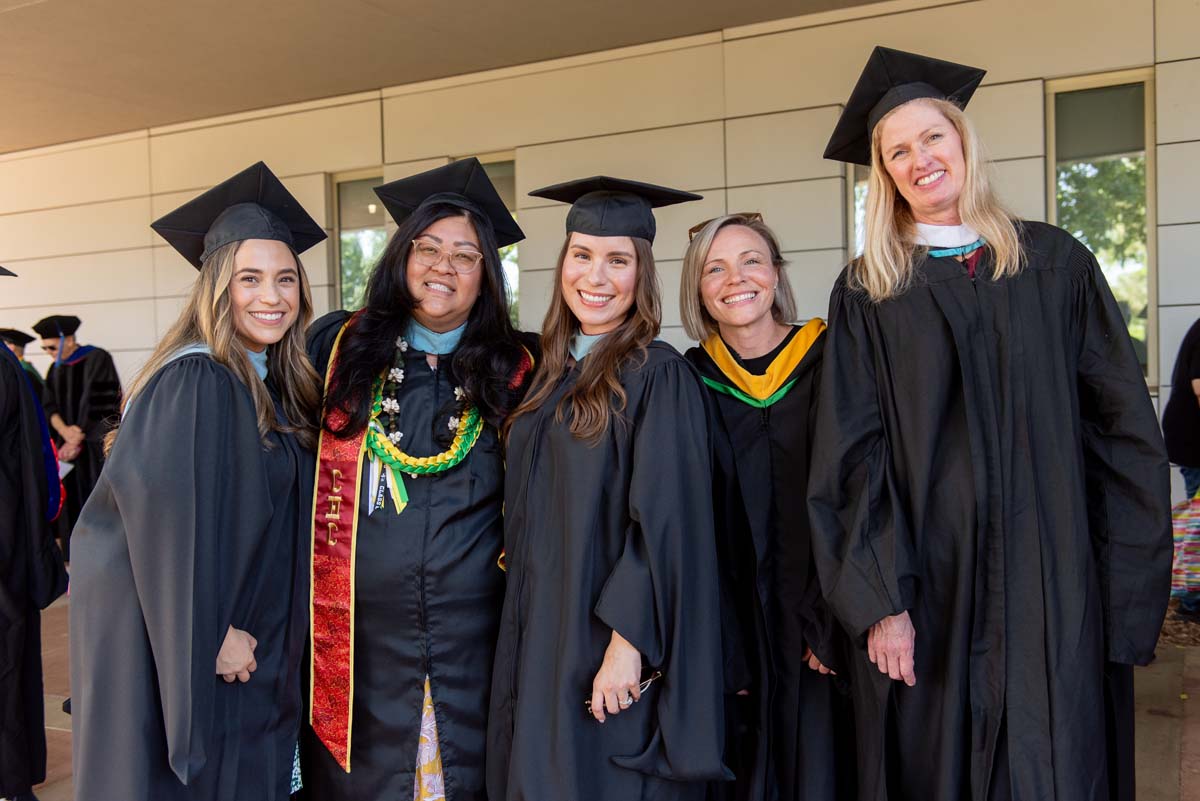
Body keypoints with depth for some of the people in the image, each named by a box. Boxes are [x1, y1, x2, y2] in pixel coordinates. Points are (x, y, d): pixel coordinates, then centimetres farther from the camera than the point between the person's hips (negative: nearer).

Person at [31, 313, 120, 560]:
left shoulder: (97, 360, -8)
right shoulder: (56, 368, 12)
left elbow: (101, 408, -12)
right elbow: (50, 406, 7)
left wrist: (79, 440, -11)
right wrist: (64, 430, -12)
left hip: (95, 448, -6)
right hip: (70, 447, 6)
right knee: (70, 505, 4)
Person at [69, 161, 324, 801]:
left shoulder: (277, 387, 7)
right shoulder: (193, 383, -19)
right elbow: (167, 520, -24)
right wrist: (211, 633, -19)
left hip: (244, 642, 8)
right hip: (175, 647, -8)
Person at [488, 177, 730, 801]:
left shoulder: (659, 374, -12)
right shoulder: (552, 371, 9)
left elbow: (665, 520, -18)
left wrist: (628, 644, -22)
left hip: (607, 638, -6)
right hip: (539, 637, 7)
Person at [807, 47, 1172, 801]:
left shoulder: (1055, 262, 5)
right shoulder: (867, 292, 3)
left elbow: (1124, 427, 3)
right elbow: (855, 459, -3)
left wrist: (1130, 584, -3)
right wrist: (881, 603, -11)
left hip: (1053, 587, 1)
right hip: (928, 590, 0)